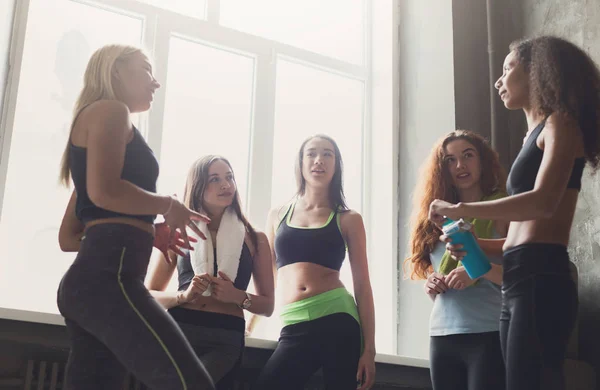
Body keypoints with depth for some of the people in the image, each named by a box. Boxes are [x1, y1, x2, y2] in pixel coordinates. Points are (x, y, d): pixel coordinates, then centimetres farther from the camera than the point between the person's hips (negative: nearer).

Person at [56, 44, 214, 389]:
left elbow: (69, 237, 26)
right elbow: (104, 191, -16)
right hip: (108, 276, -10)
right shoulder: (110, 109, 4)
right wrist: (168, 206, -1)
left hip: (86, 279, 10)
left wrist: (148, 234, 21)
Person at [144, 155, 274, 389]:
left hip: (225, 339, -1)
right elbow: (148, 296, 9)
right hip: (178, 329, 1)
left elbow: (267, 305, 13)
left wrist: (239, 297, -8)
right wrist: (184, 295, -10)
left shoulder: (254, 239, 12)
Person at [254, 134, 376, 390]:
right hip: (294, 328, 2)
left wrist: (369, 348, -2)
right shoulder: (278, 215, 14)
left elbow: (362, 286, 4)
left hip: (337, 321, -2)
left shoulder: (348, 219, 7)